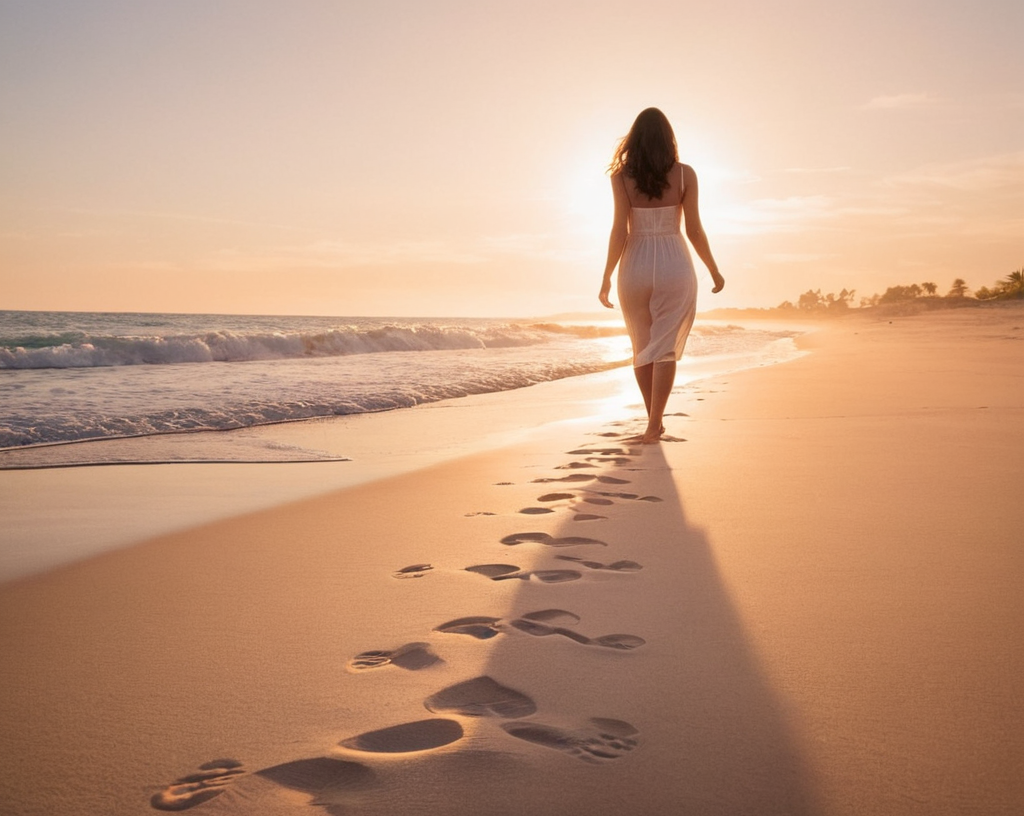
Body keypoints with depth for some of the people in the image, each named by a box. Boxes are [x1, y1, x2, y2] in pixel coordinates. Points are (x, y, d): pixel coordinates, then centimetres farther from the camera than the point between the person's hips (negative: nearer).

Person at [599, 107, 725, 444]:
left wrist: (607, 277, -3)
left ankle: (656, 421, 25)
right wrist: (714, 270, 9)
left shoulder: (622, 175, -5)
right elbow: (694, 230, -3)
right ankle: (653, 426, -3)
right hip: (674, 265, -1)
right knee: (666, 348, 4)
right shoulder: (684, 174, -4)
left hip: (635, 266, 1)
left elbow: (619, 230, -9)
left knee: (642, 347, 17)